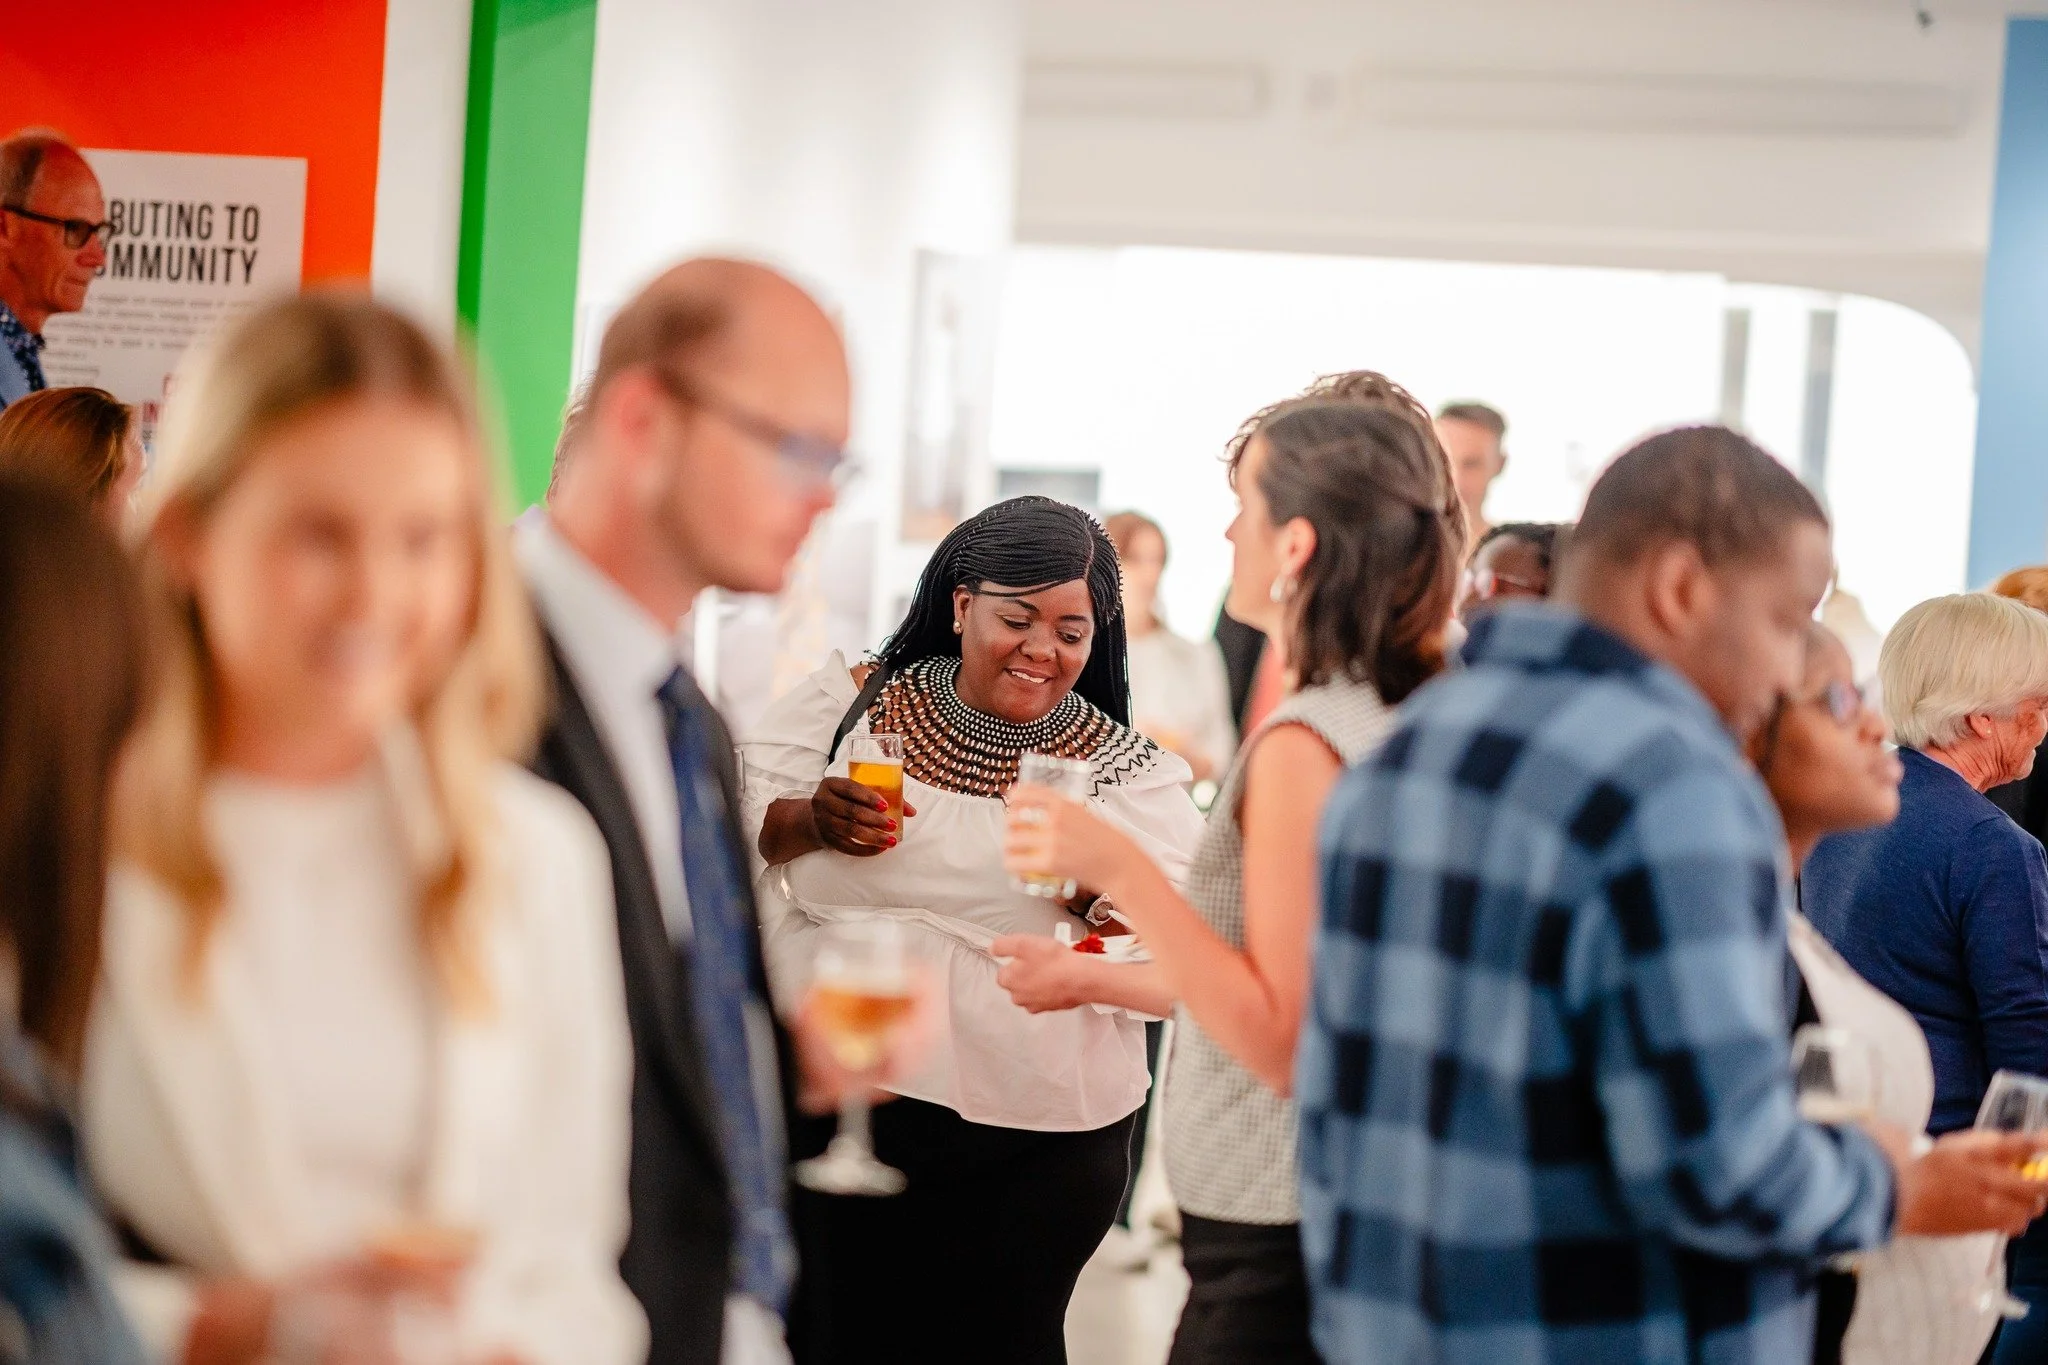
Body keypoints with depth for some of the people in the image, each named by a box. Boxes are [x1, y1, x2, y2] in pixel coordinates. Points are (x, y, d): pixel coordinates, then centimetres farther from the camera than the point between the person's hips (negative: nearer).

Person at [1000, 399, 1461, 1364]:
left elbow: (1282, 1043, -21)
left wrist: (1121, 873, -23)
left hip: (1273, 1248, -9)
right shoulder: (1401, 722, 9)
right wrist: (1095, 978, 24)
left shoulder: (1304, 742, -19)